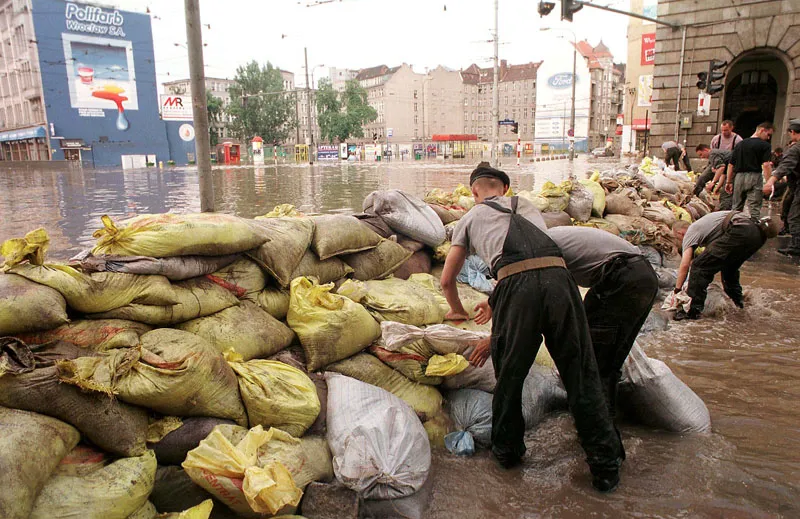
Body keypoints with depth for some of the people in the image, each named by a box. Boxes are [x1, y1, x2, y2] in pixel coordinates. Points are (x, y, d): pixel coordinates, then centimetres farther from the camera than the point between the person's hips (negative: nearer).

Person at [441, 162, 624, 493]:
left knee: (509, 375, 16)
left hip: (517, 286, -3)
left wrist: (457, 310, 51)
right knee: (580, 375, 12)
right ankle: (606, 467, 20)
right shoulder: (529, 208, 36)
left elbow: (447, 280, 30)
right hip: (559, 276, 3)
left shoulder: (471, 218, 26)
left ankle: (507, 451, 34)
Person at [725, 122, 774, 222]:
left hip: (739, 177, 5)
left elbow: (731, 165, 13)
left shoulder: (740, 144, 14)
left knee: (736, 209, 13)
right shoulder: (765, 145, -3)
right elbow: (766, 165, -14)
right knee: (754, 210, -4)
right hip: (755, 176, -5)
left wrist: (729, 182, 18)